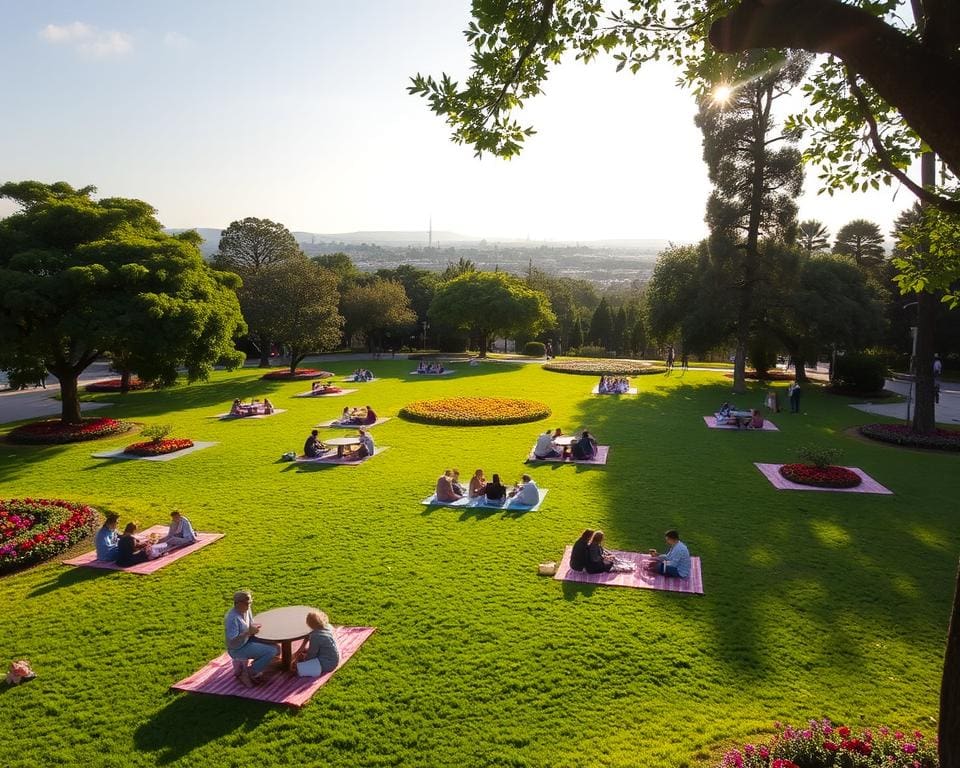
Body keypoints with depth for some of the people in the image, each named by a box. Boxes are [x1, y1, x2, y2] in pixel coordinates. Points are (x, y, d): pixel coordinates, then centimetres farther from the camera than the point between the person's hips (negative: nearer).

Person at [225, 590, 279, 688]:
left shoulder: (246, 610, -4)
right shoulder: (232, 618, -29)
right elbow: (232, 642, -30)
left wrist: (254, 628, -9)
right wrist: (248, 632, -32)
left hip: (247, 640, 8)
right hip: (238, 649, -8)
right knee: (271, 651, -17)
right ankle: (247, 674, -2)